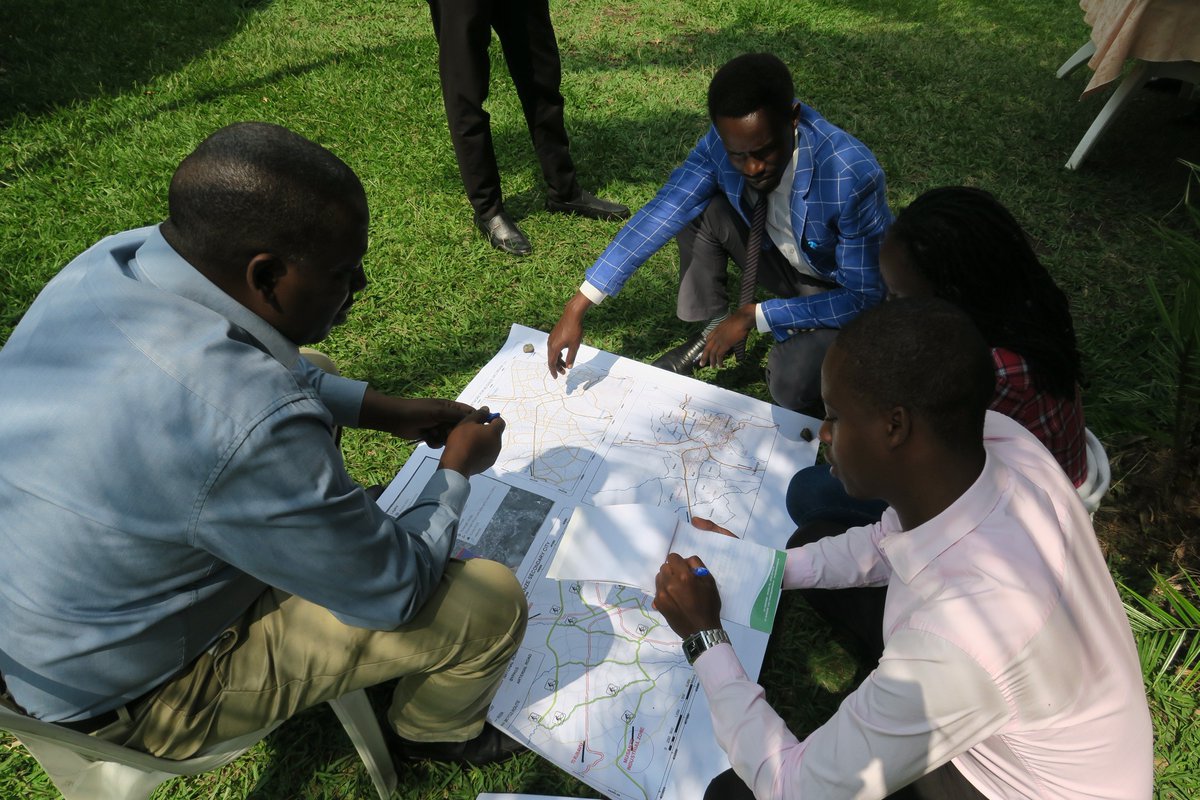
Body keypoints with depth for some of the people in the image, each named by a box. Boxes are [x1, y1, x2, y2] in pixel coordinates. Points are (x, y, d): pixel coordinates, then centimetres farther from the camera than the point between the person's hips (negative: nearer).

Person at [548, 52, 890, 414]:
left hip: (845, 290, -4)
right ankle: (711, 331, -1)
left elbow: (864, 297, -27)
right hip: (781, 257, 4)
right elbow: (658, 216, -22)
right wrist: (577, 308, -26)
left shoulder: (853, 177, -35)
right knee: (699, 211, -19)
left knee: (792, 386, -30)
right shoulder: (724, 143, -22)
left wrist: (756, 316, -28)